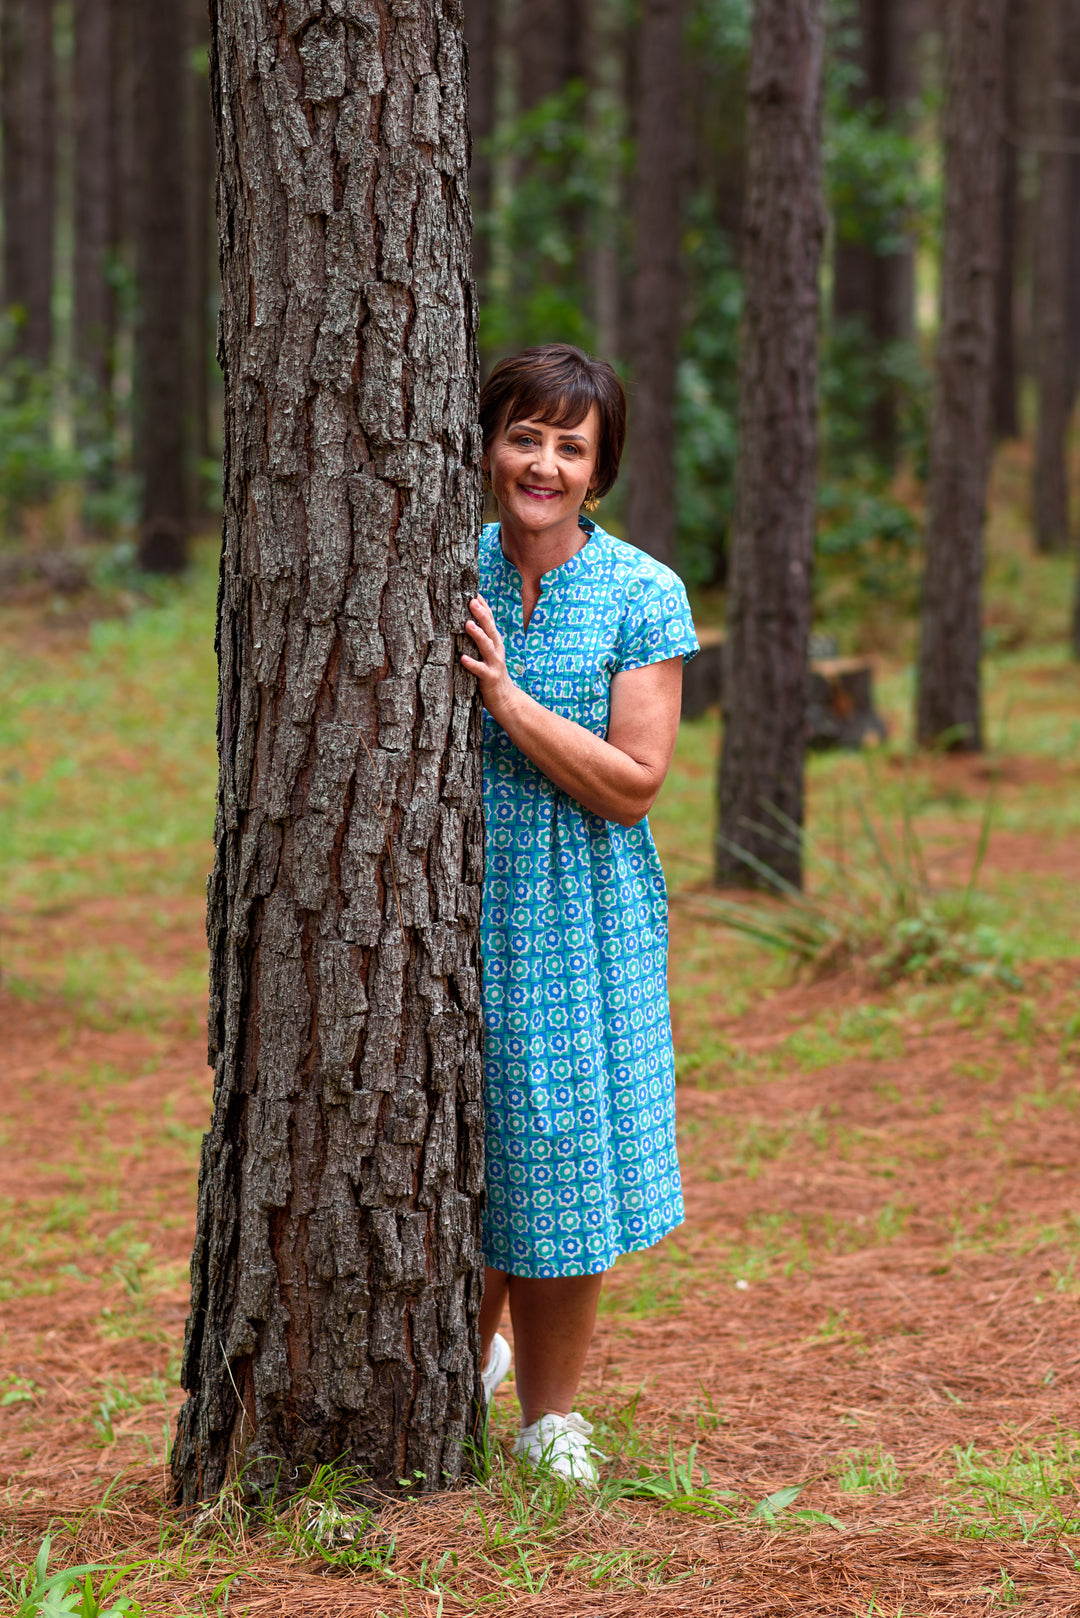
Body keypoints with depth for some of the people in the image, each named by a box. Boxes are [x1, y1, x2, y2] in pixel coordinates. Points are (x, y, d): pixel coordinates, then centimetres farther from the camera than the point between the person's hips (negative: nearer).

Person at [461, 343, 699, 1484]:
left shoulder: (643, 597, -5)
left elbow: (630, 787, -11)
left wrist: (507, 697, -19)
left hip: (583, 917, -2)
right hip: (453, 904, 2)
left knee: (561, 1151, 2)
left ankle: (550, 1415, 19)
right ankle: (470, 1357, 35)